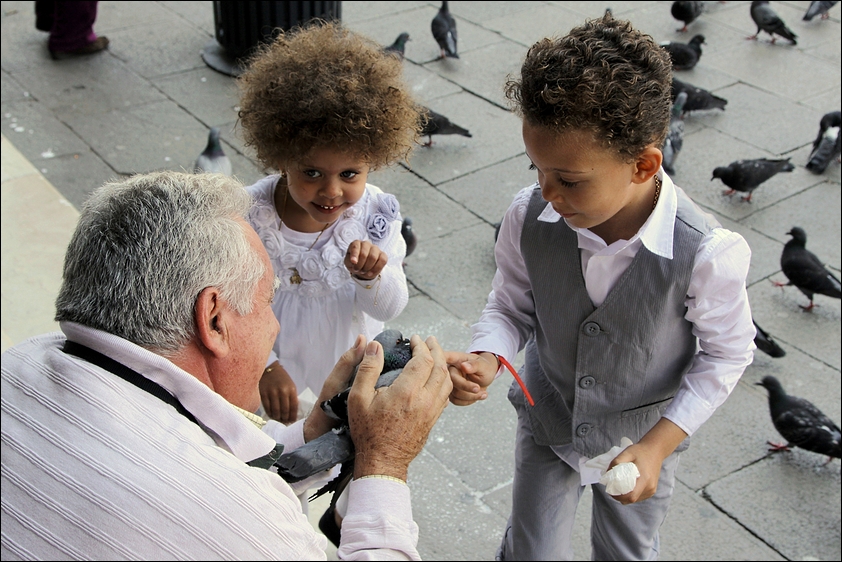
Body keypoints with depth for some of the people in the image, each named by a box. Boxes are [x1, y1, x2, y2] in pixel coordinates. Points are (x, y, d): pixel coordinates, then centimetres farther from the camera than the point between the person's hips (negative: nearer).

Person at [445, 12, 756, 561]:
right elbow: (511, 308, -9)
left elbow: (727, 353, -15)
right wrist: (484, 360, -30)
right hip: (547, 420, 1)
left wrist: (657, 445, -19)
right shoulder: (529, 217, -26)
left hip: (645, 434, -1)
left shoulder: (707, 253, -33)